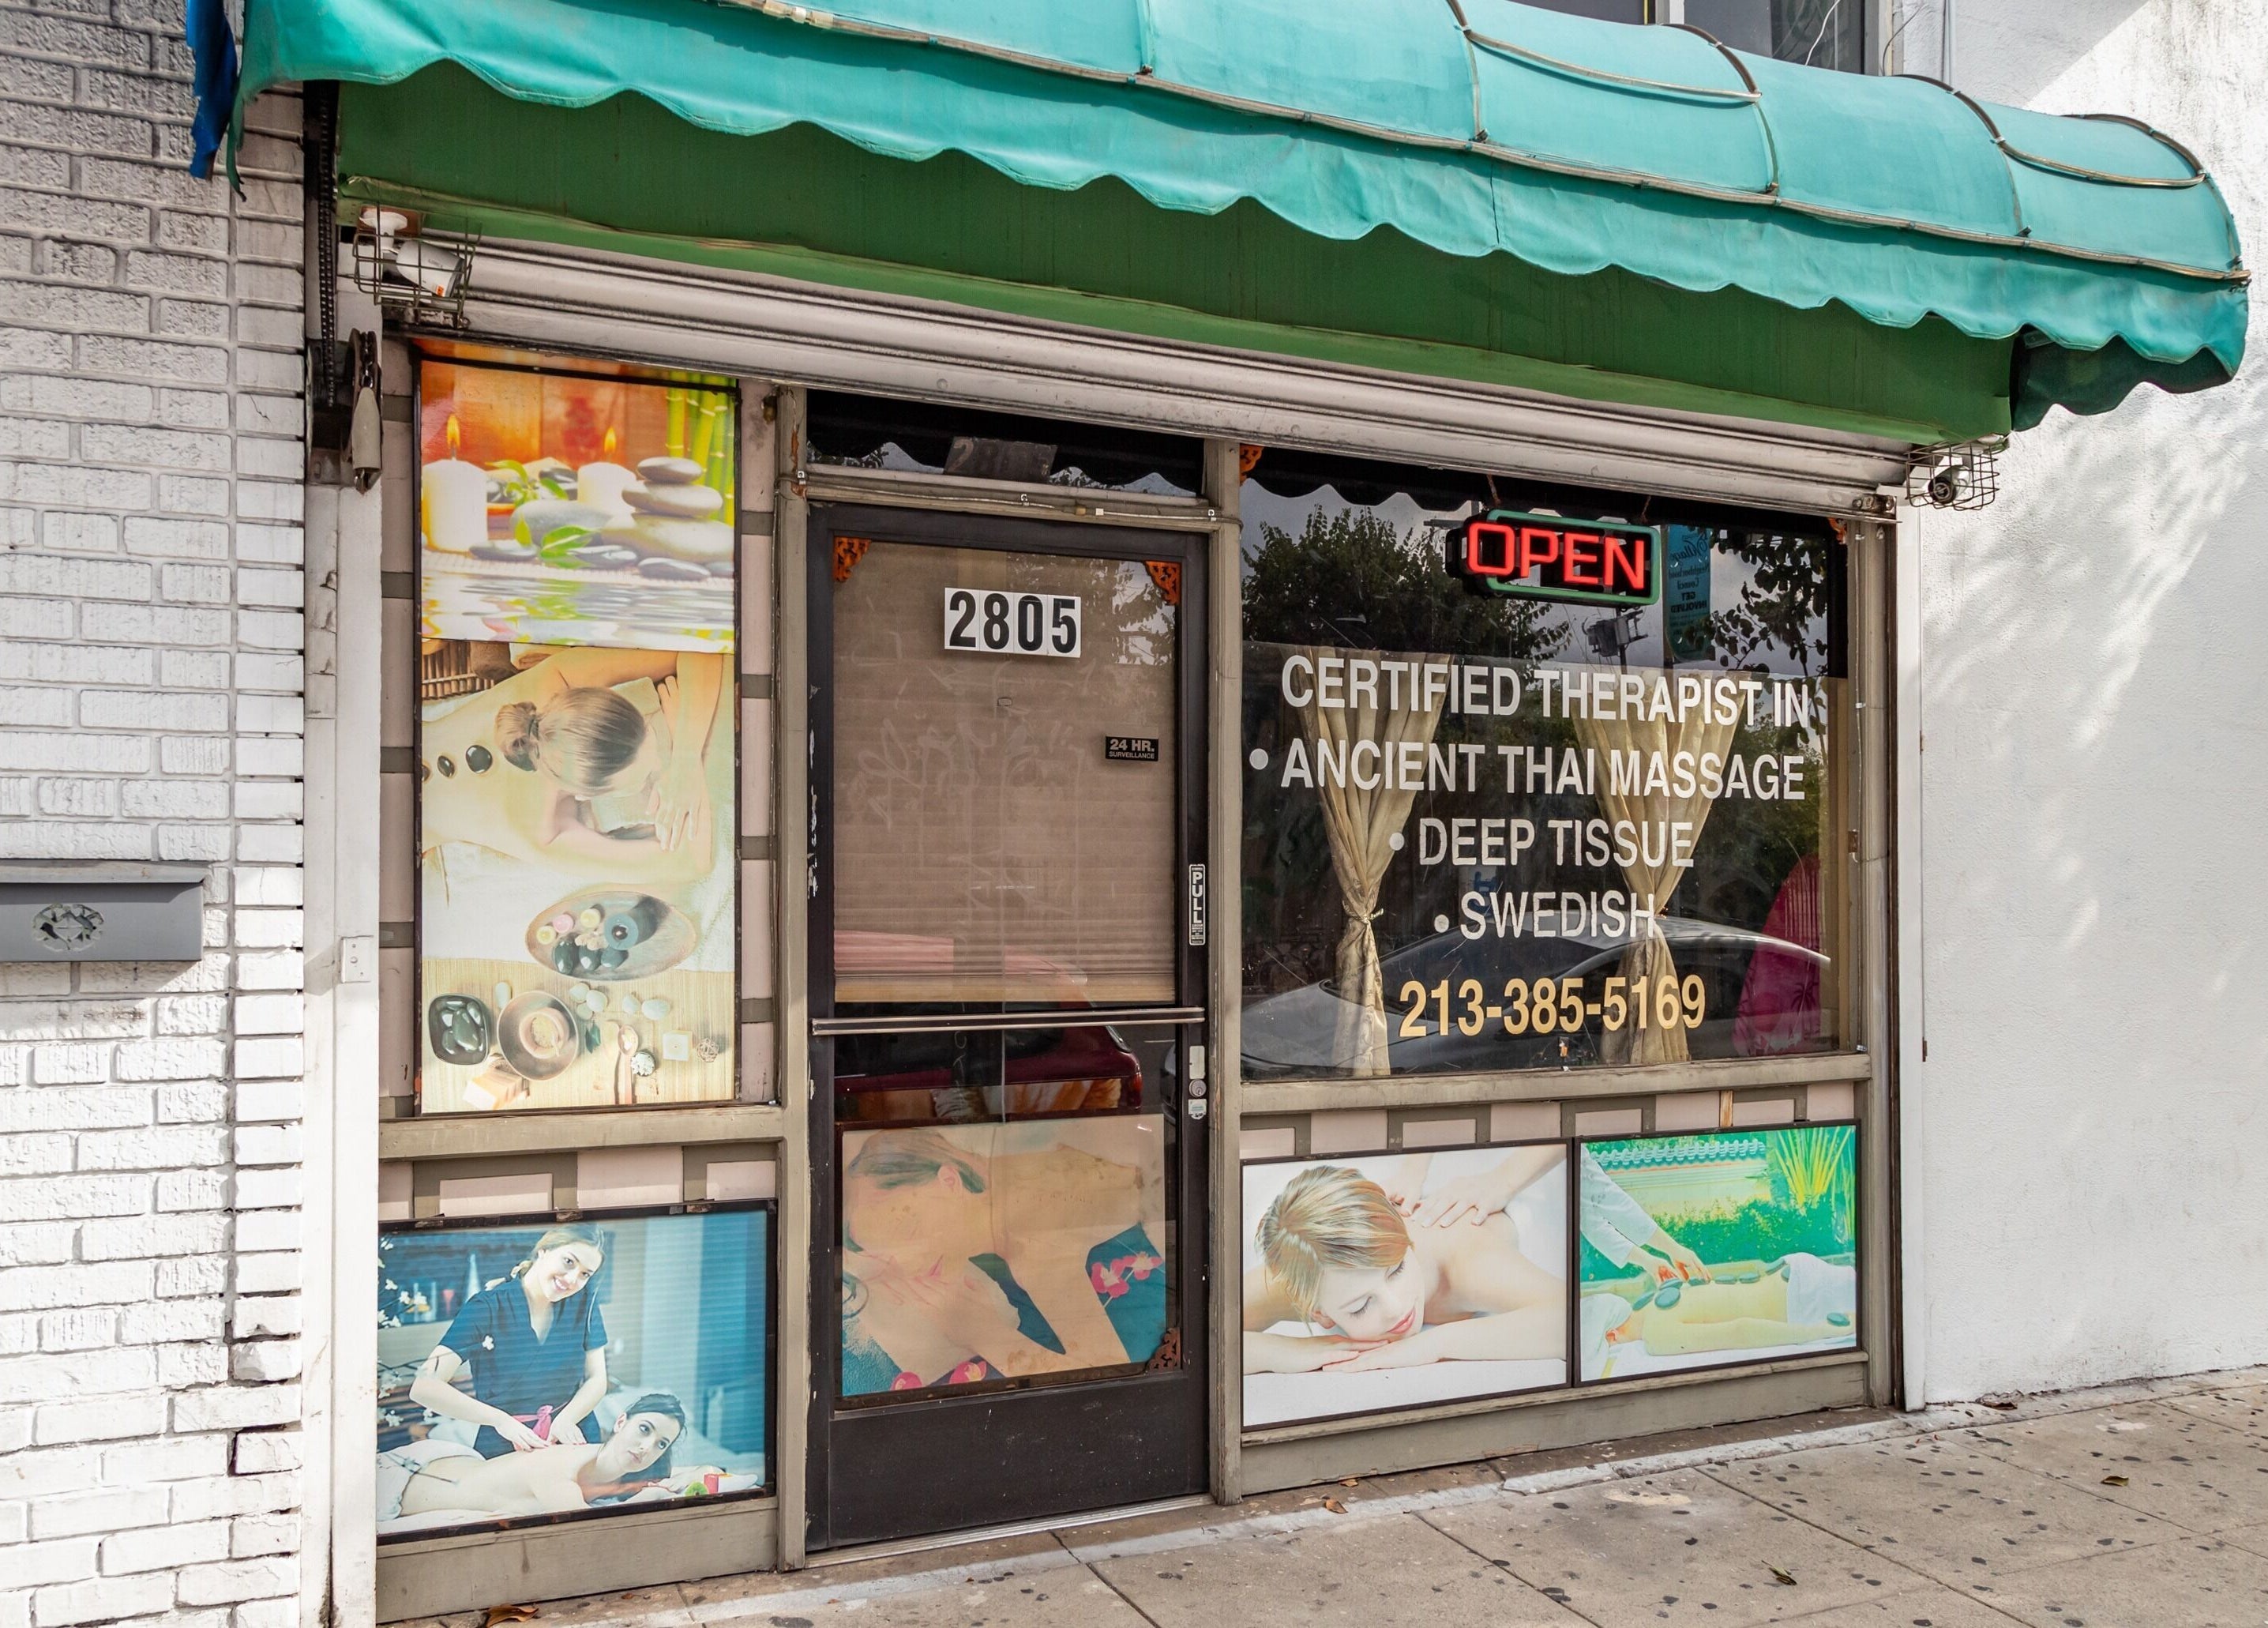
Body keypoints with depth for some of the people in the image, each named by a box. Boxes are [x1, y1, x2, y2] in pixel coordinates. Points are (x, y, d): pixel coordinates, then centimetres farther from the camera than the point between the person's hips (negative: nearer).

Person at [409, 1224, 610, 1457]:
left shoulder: (584, 1302, 2)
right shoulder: (487, 1308, -9)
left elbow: (597, 1379, 6)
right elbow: (425, 1388, -15)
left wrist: (566, 1419, -14)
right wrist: (500, 1419, -22)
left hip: (570, 1441, 2)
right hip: (501, 1452, -2)